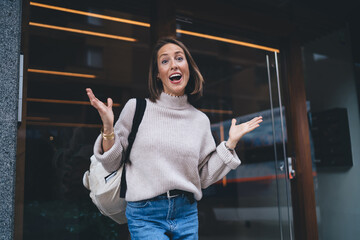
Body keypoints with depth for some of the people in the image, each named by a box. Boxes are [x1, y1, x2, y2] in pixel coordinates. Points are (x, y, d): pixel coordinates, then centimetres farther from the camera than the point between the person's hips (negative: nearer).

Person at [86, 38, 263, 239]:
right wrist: (108, 128, -15)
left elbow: (205, 178, 6)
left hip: (187, 215, 3)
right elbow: (112, 164, -1)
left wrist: (231, 143, 2)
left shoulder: (201, 120, 5)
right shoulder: (137, 107, -3)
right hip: (145, 216, -3)